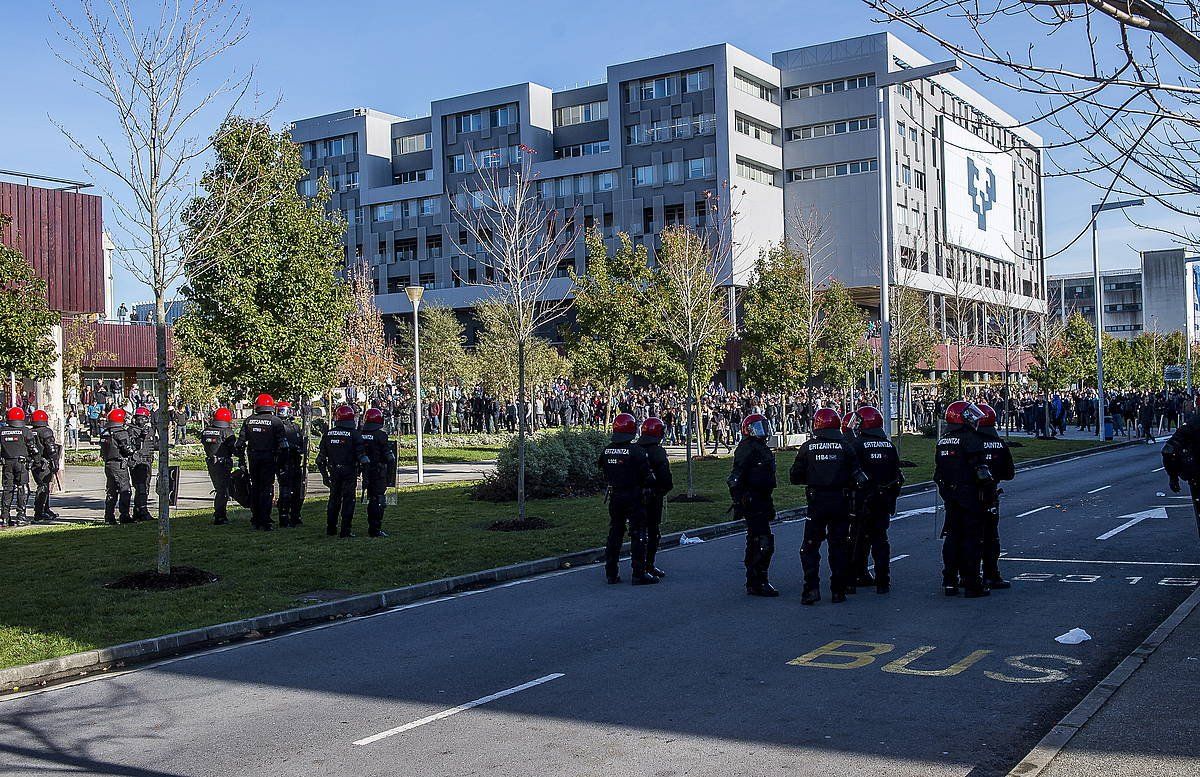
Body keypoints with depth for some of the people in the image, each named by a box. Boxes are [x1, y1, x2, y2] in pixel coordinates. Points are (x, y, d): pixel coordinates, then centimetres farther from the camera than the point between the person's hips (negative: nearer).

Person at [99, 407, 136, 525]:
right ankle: (124, 516, -8)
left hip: (108, 464, 8)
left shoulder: (104, 432, 12)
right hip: (119, 465, -8)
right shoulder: (121, 432, -13)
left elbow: (103, 449, 15)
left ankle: (109, 517, 12)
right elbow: (128, 449, -15)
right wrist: (135, 450, 2)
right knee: (125, 491, -5)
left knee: (111, 491, 12)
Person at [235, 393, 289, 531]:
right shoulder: (276, 421, -5)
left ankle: (255, 520, 22)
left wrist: (243, 460, 13)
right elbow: (283, 444, -11)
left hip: (253, 458, 4)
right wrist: (280, 459, -2)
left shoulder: (249, 421, 5)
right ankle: (264, 523, -6)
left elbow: (240, 442, 6)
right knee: (267, 489, -1)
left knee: (255, 488, 15)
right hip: (269, 459, -4)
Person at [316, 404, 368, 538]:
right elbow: (362, 456, -12)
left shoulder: (328, 434, 4)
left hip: (334, 472, 4)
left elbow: (321, 458, 8)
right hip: (349, 472, -4)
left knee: (334, 500, 17)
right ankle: (345, 531, 1)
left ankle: (331, 529, 22)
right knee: (348, 500, 2)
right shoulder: (354, 434, -9)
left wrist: (324, 474, 17)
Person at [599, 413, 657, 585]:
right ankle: (639, 574, 3)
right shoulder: (637, 451, -16)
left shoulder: (606, 451, 0)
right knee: (638, 535, 2)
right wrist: (651, 483, 6)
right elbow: (647, 477, -14)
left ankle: (611, 573, 18)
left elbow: (605, 474, 8)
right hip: (634, 498, -5)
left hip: (614, 497, 6)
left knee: (614, 533, 14)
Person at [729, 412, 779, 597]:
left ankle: (754, 582, 23)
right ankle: (758, 583, -9)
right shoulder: (746, 449, -13)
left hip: (762, 501, 11)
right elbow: (736, 480, -19)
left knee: (755, 543, 15)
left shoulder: (762, 448, 19)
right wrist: (738, 503, -23)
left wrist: (770, 505, 29)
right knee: (763, 543, -12)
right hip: (752, 503, -11)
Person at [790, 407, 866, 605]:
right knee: (839, 547, 11)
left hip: (817, 502, -1)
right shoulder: (844, 446, -1)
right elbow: (857, 475, -3)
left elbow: (795, 477, 2)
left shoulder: (807, 447, -2)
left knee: (810, 546, 8)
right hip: (841, 501, 1)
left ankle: (812, 588, -2)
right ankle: (838, 591, 12)